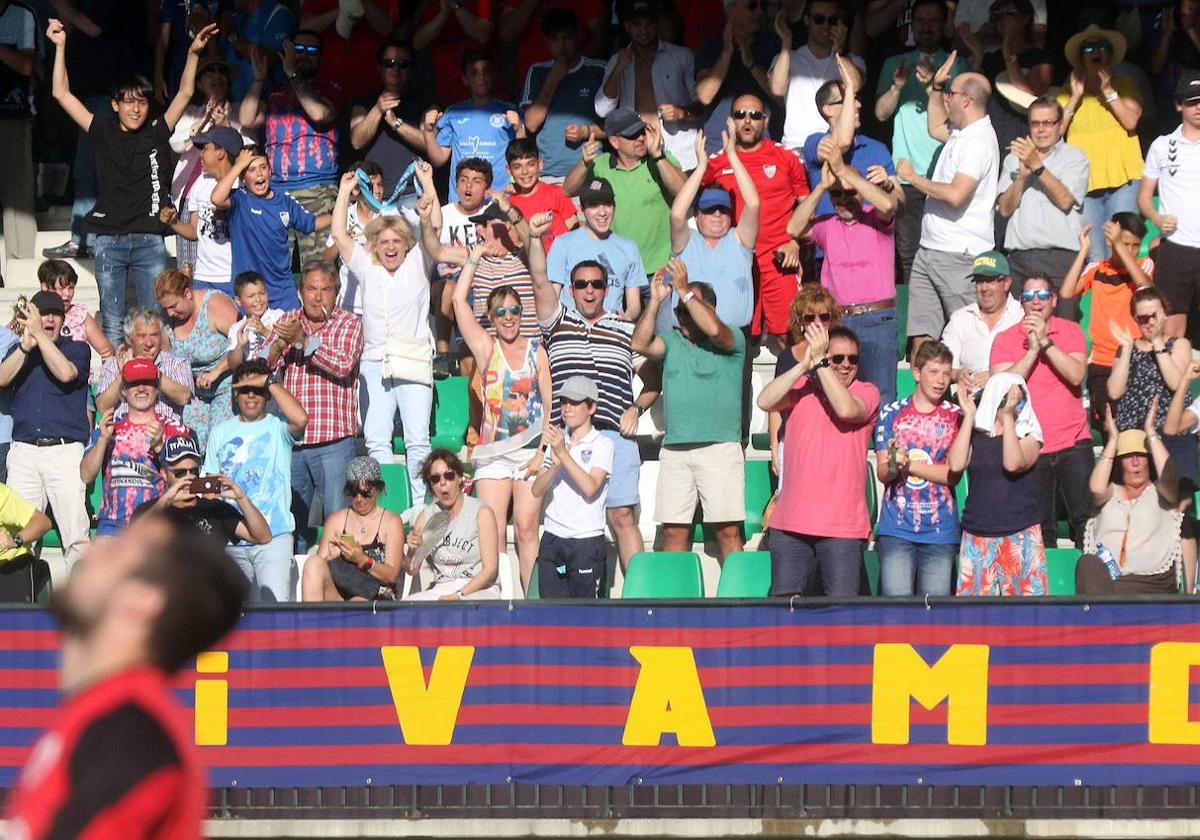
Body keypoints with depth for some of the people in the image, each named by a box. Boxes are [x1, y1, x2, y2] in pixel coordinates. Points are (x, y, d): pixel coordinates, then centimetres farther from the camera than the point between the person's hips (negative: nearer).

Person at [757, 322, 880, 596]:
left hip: (843, 526, -2)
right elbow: (765, 401, -9)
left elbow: (846, 409, -19)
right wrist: (804, 364, -17)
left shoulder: (867, 392, 3)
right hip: (790, 523, 3)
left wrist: (820, 362, -18)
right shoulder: (802, 387, 10)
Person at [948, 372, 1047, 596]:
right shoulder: (975, 435, 9)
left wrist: (1008, 417, -16)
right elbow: (956, 464, -8)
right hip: (977, 537, 2)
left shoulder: (1028, 434, 4)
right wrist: (969, 415, -4)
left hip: (1021, 535, -2)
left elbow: (1013, 464, -15)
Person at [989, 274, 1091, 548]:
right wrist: (1032, 350, -15)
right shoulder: (1005, 339, 3)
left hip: (1073, 443, 0)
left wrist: (1045, 342, -16)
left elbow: (1077, 375, -11)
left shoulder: (1070, 331, 5)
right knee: (1040, 528, -1)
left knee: (1086, 519, -6)